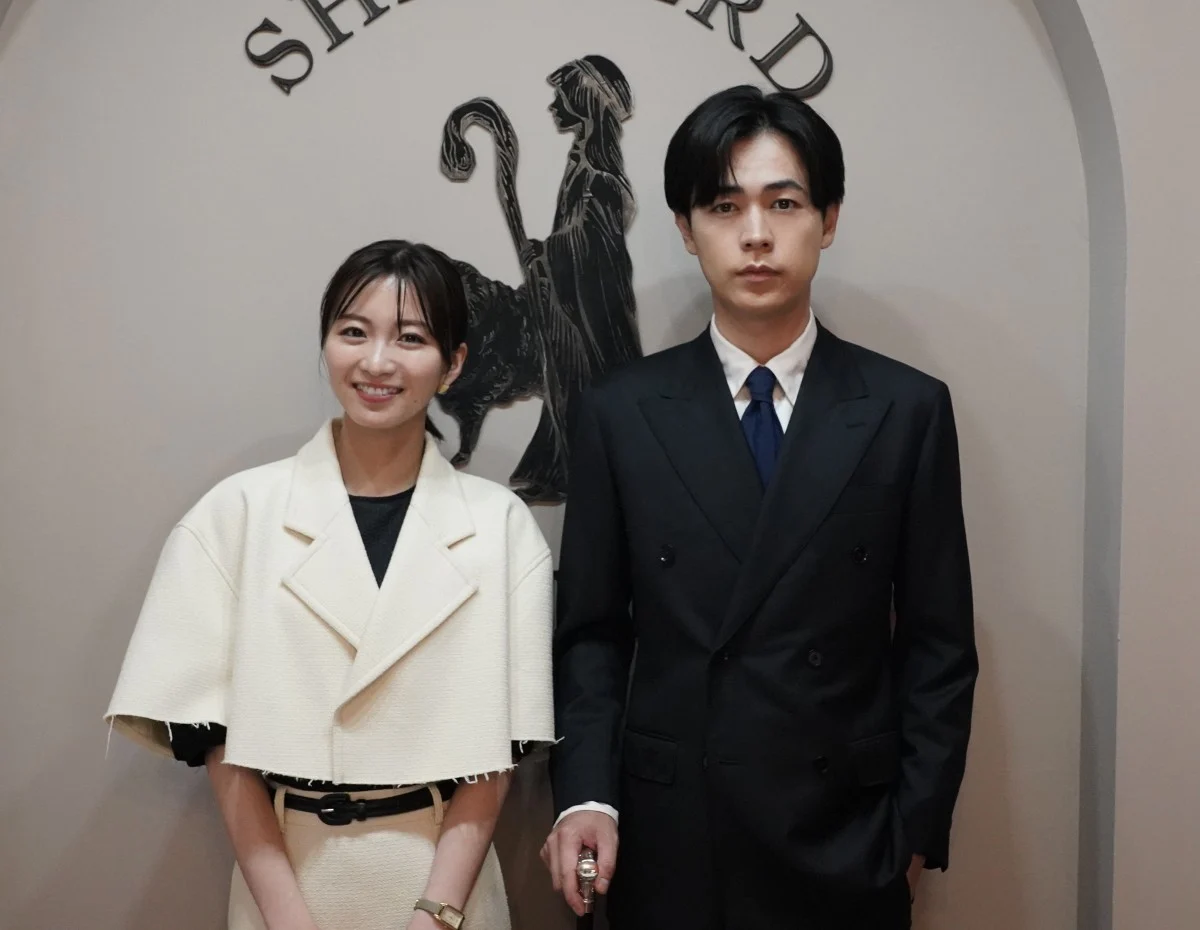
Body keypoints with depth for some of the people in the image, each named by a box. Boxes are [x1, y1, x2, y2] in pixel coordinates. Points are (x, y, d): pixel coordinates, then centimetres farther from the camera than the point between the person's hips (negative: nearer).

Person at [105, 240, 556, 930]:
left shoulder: (501, 525, -5)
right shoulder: (239, 512, -6)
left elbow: (496, 747, -4)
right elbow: (216, 734, -5)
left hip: (445, 875, 0)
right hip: (282, 871, 0)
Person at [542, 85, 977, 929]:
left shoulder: (908, 411, -2)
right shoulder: (621, 413, 0)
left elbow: (938, 641, 1)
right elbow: (592, 628, 3)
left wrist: (919, 826, -3)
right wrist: (586, 793, -8)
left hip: (845, 842, 0)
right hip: (666, 841, 1)